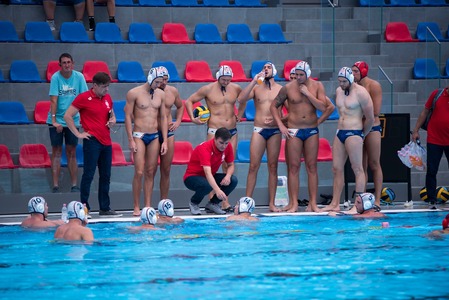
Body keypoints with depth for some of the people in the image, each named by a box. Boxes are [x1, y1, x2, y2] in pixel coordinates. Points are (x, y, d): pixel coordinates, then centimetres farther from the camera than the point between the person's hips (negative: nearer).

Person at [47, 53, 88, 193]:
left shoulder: (79, 77, -3)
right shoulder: (56, 77, -9)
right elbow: (53, 100, -14)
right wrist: (54, 120, -21)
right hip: (56, 121, -2)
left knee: (72, 153, 7)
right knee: (57, 152, 1)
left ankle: (74, 185, 11)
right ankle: (55, 186, 0)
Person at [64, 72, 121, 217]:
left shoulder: (107, 98, 13)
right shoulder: (84, 98, -7)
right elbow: (67, 116, -7)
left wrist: (112, 120, 5)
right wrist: (78, 134, -9)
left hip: (106, 142, 7)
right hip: (92, 141, -7)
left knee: (105, 176, 9)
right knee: (89, 174, -6)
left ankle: (105, 208, 15)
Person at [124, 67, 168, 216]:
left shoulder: (161, 94, 9)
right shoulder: (134, 93, -5)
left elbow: (163, 118, 13)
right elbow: (128, 116, -5)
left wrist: (164, 141, 7)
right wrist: (131, 140, -10)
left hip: (154, 137, 4)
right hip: (139, 135, -4)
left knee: (151, 172, 4)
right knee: (139, 172, -9)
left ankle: (148, 206, 8)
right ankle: (136, 207, -3)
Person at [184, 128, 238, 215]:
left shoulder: (228, 147, -10)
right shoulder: (204, 148, -31)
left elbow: (231, 165, 2)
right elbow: (207, 172, -43)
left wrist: (228, 176, -23)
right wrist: (217, 190, -57)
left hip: (210, 177, 7)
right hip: (192, 177, -7)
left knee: (233, 180, -17)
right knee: (207, 185, -39)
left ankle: (213, 203, 4)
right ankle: (194, 203, -5)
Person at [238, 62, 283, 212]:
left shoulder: (281, 89, 7)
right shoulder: (256, 88, 8)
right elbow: (241, 99, -8)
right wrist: (254, 81, -11)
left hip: (275, 131, 0)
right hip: (259, 130, 0)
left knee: (273, 167, 2)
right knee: (253, 166, -5)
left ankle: (272, 203, 5)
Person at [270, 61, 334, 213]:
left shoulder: (317, 86, 2)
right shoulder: (288, 88, -1)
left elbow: (323, 107, -8)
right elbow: (274, 106, 5)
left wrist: (308, 93, -12)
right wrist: (280, 125, -3)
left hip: (312, 131, 1)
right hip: (294, 131, -1)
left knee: (311, 166, 2)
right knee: (293, 167, -4)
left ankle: (313, 203, 3)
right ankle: (294, 203, -3)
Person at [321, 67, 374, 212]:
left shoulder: (360, 92, -9)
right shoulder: (338, 91, 13)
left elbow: (370, 118, -6)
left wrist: (362, 134, 4)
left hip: (354, 133, -8)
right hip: (340, 132, 8)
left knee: (358, 169, -6)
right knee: (337, 168, 6)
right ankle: (335, 203, 9)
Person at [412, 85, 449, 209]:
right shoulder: (436, 94, 1)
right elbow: (425, 112, 7)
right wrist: (416, 130, 4)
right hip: (434, 140, 0)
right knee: (431, 171, 0)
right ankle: (432, 201, 6)